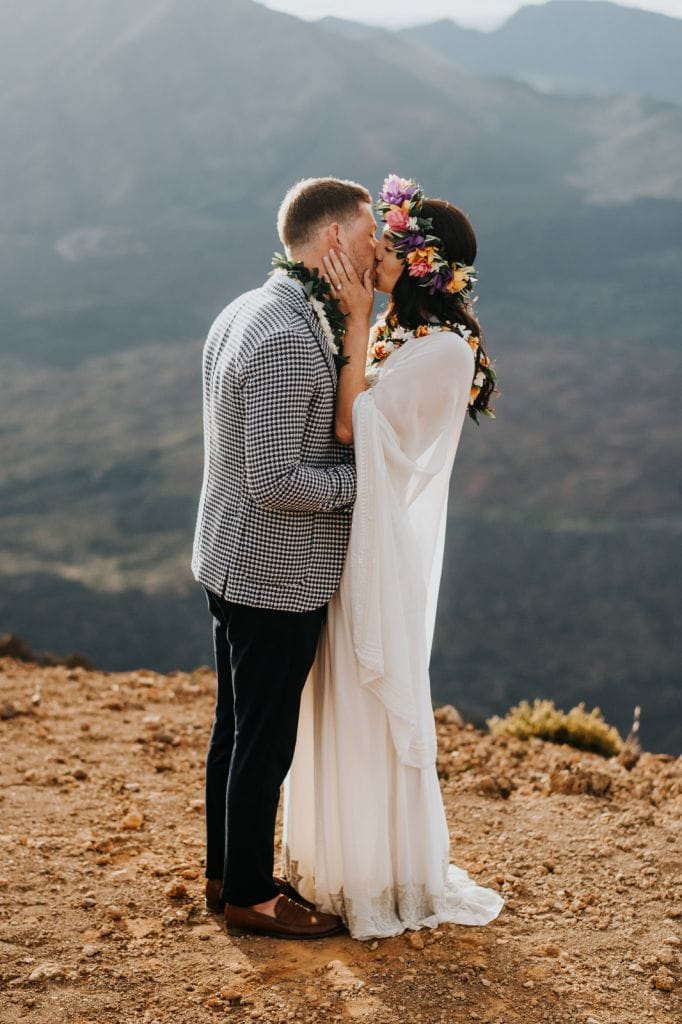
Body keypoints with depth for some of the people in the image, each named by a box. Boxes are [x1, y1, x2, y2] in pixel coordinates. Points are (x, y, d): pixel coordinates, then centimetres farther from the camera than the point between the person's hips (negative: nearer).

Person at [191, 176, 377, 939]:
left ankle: (225, 873, 35)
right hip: (278, 577, -10)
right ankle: (249, 896, 21)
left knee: (236, 727, 20)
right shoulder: (289, 339, -25)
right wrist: (366, 478, -14)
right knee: (265, 741, 5)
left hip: (231, 563, 10)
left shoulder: (242, 312, 6)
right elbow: (274, 482, -26)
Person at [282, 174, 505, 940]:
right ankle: (338, 855, 35)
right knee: (340, 698, 18)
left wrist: (354, 324, -23)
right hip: (348, 536, 9)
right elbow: (350, 417, 7)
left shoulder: (444, 351, -19)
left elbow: (353, 424, -24)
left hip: (382, 547, -9)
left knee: (374, 702, 3)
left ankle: (389, 877, 20)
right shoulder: (398, 332, 8)